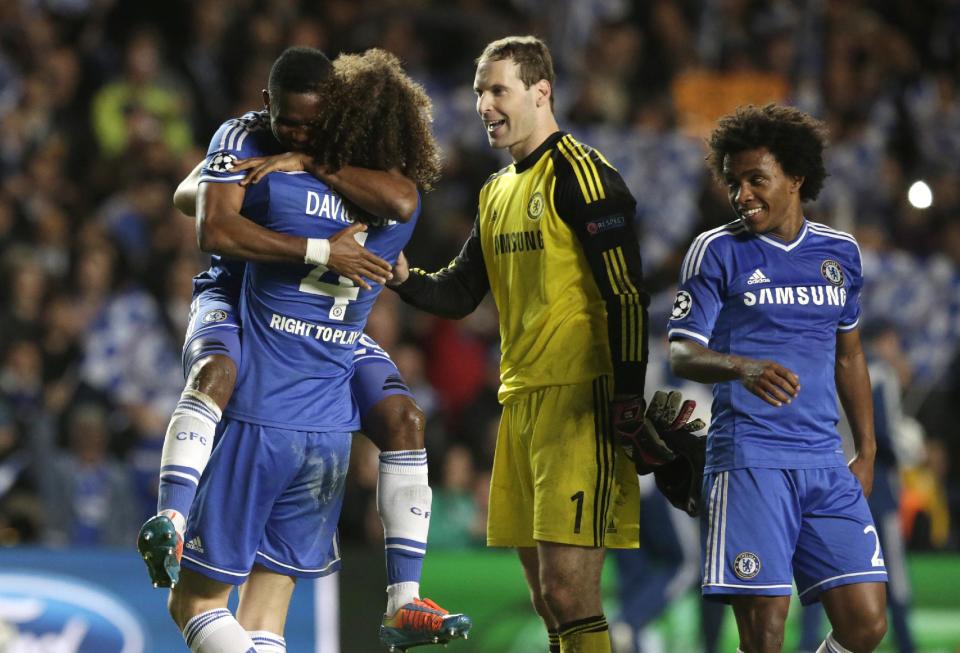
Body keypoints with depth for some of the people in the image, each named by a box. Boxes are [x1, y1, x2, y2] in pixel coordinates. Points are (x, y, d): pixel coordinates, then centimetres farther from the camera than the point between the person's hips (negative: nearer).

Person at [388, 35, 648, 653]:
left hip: (579, 401, -9)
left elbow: (626, 294, -14)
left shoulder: (578, 171, -9)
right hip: (521, 397, 9)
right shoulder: (498, 191, 18)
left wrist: (628, 400, -20)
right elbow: (460, 294, 21)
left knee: (568, 590, -14)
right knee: (548, 597, 10)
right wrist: (405, 278, 1)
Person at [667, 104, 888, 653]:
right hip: (750, 459, -4)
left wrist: (867, 452, 19)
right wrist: (741, 367, -28)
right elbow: (681, 353, -7)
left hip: (826, 463, 4)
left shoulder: (841, 252, 13)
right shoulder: (718, 251, 0)